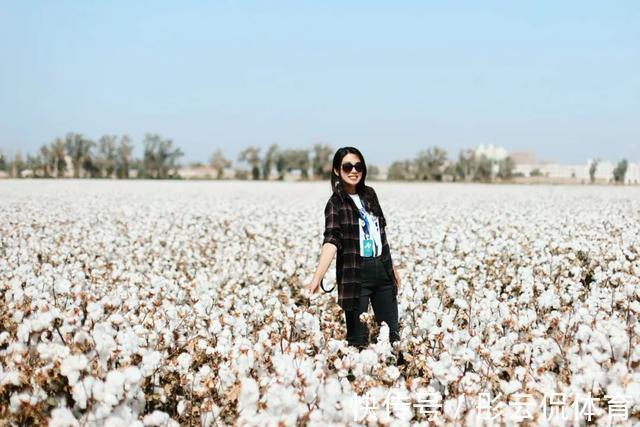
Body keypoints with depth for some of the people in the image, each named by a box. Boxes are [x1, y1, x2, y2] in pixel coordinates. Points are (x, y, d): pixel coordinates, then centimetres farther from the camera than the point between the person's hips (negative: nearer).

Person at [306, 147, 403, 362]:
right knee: (358, 336, 1)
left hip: (382, 270, 6)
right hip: (355, 274, -6)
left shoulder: (369, 194, 8)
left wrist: (392, 267, 20)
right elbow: (331, 241, -23)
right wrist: (317, 278, -36)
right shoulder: (336, 203, -10)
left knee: (392, 332, 11)